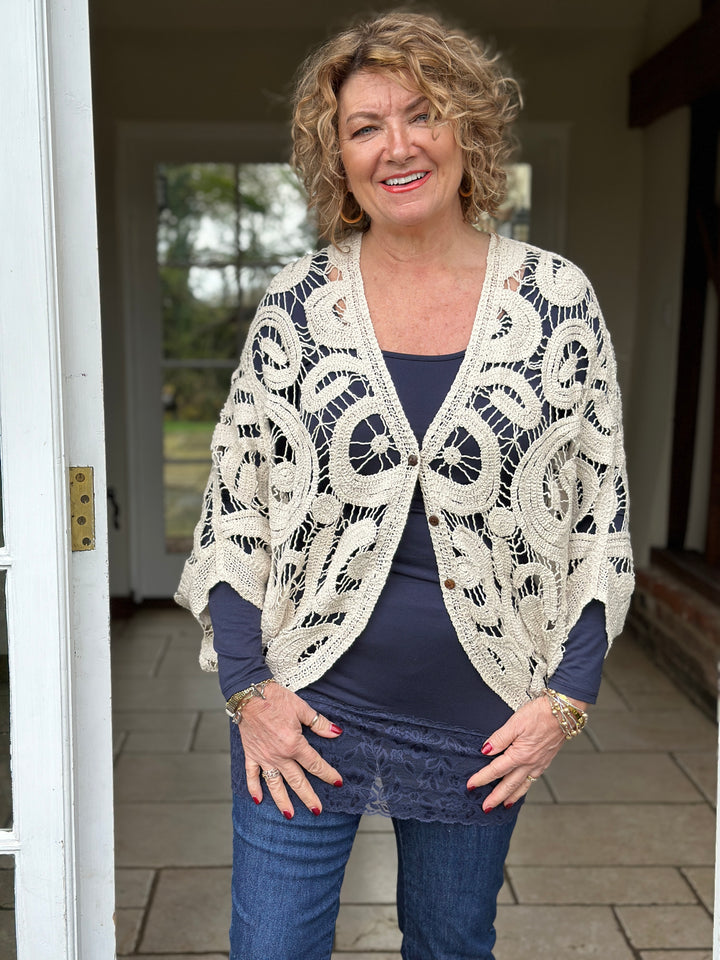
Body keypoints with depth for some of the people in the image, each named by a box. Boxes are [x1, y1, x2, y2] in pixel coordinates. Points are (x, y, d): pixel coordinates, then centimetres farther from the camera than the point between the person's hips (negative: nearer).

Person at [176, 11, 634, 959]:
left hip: (482, 724, 1)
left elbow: (602, 510, 0)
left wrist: (566, 696, -5)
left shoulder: (558, 300, -4)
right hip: (305, 707, 0)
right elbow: (233, 504, 0)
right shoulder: (296, 304, -3)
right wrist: (249, 686, -7)